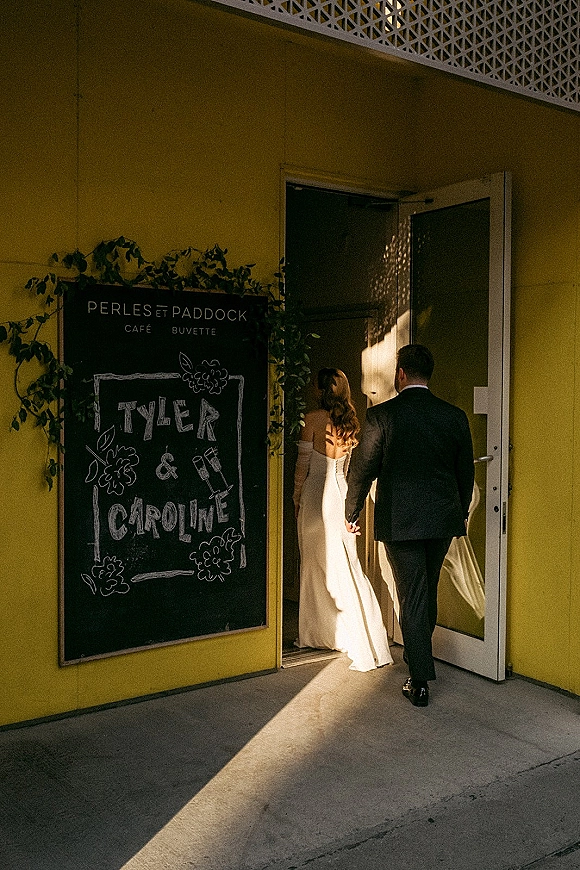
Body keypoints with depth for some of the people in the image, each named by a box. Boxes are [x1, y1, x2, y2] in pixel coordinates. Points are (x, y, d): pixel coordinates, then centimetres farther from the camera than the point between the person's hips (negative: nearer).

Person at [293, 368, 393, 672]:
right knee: (347, 564, 7)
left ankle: (316, 633, 17)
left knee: (316, 563, 7)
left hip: (316, 492, -5)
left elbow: (303, 462, -8)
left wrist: (296, 497, 3)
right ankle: (360, 637, 4)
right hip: (341, 492, 5)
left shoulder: (313, 419, -11)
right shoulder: (349, 421, 6)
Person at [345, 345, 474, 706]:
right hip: (444, 518, 4)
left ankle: (421, 681, 6)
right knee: (428, 592, 21)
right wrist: (462, 514, 23)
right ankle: (419, 656, 40)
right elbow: (466, 472, 8)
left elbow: (363, 470, -6)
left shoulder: (382, 414, -11)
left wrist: (352, 514, 9)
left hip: (400, 522, -4)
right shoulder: (455, 416, -1)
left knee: (412, 597, 3)